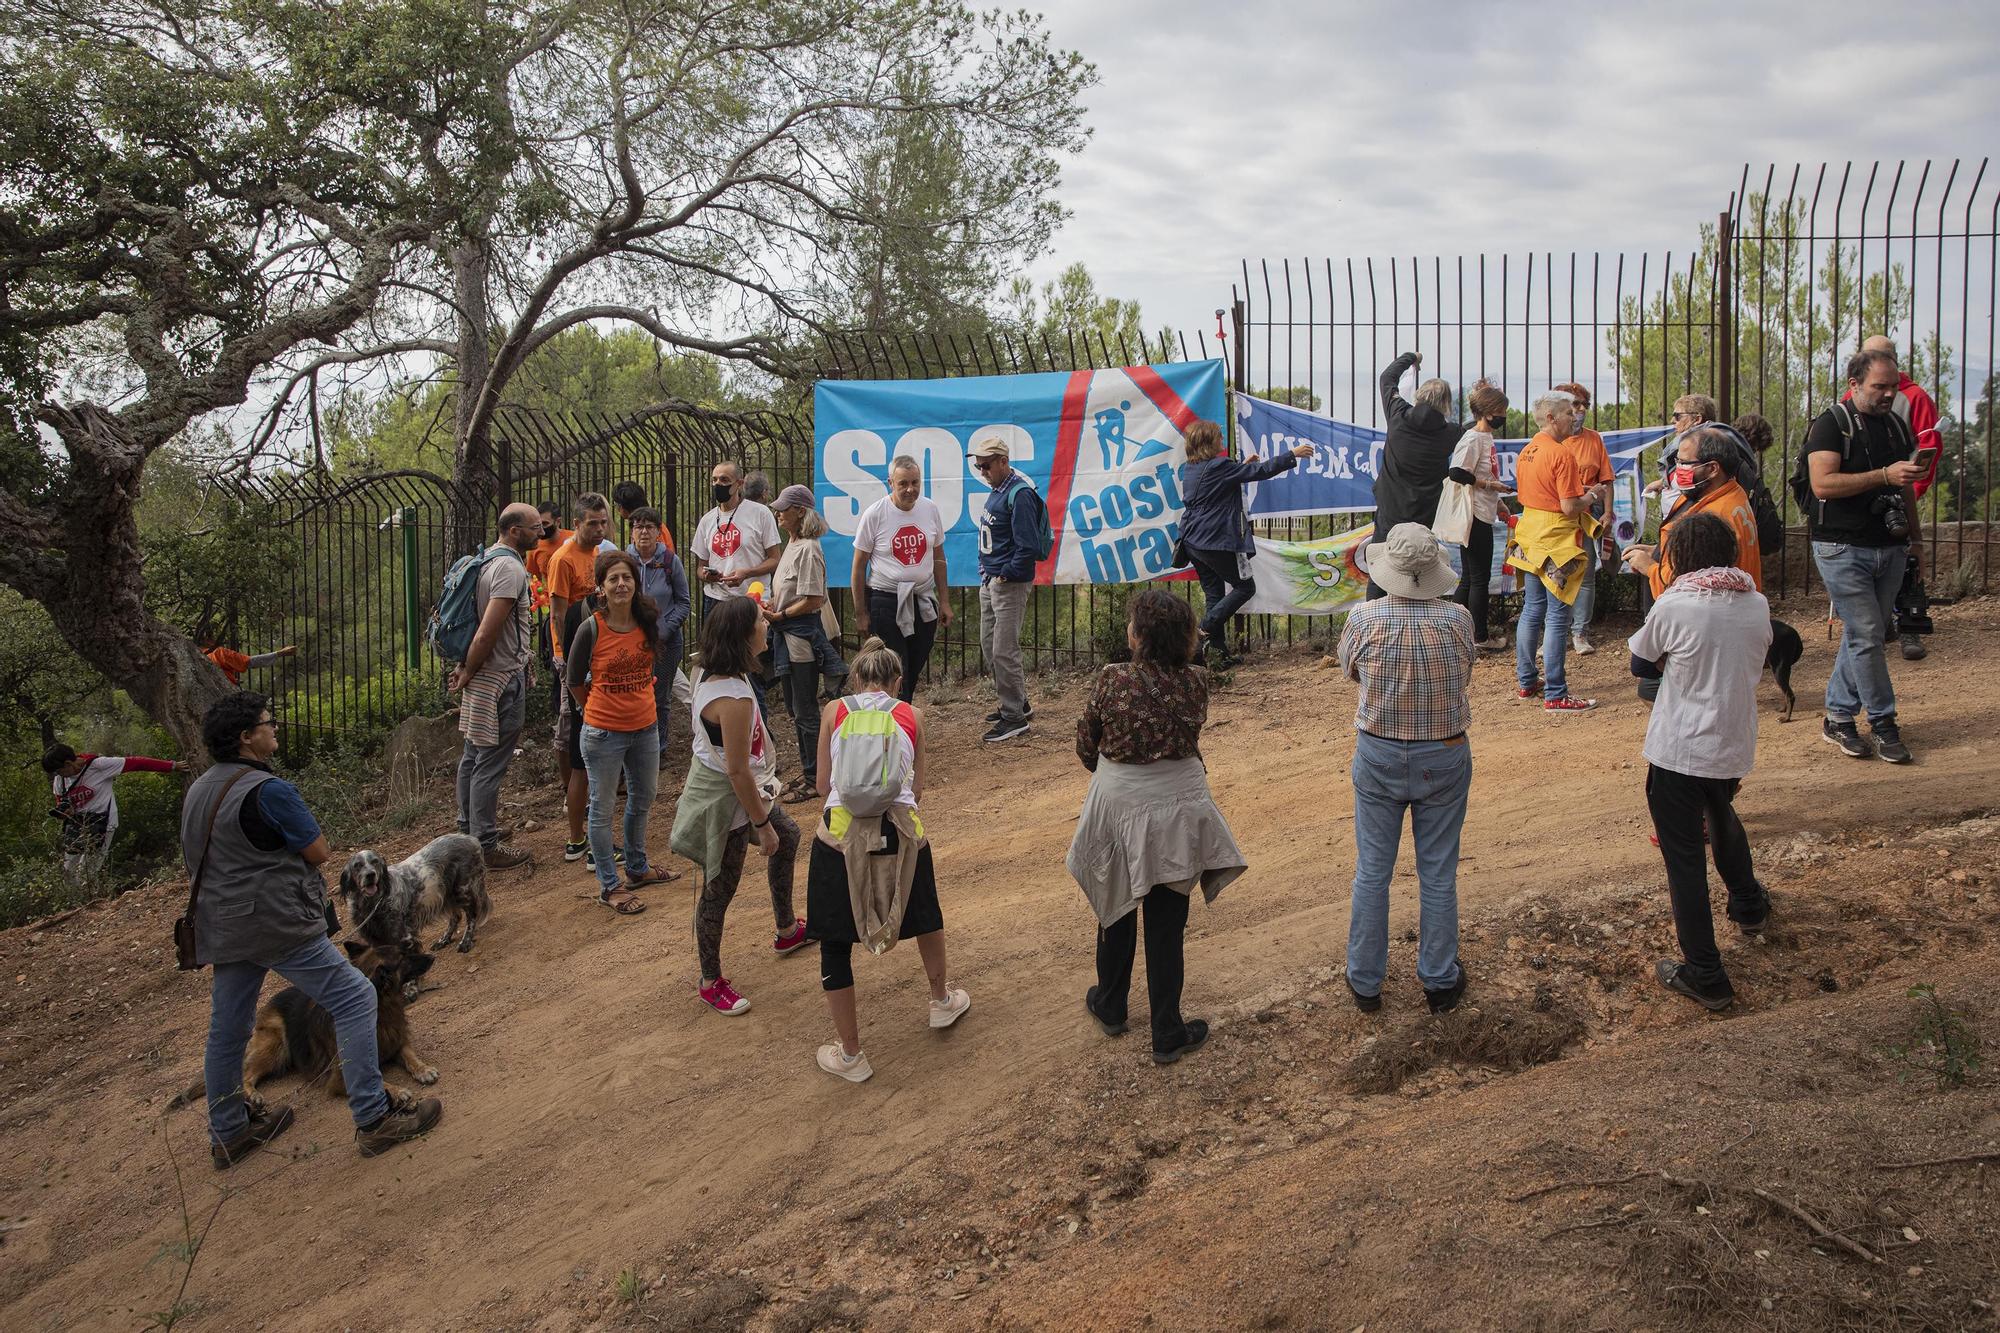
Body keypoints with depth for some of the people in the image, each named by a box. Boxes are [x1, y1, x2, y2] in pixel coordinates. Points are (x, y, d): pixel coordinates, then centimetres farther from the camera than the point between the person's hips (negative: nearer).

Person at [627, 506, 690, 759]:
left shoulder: (670, 561, -4)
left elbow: (684, 602, 2)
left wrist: (666, 629, -9)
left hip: (665, 640, 0)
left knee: (661, 698, 9)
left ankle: (658, 747, 24)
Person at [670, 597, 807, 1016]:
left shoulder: (708, 675, -4)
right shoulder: (734, 698, -33)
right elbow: (738, 771, -29)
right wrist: (762, 824, -19)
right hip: (724, 803, -10)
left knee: (787, 836, 28)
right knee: (719, 890, 6)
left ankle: (787, 930, 48)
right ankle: (711, 983, 26)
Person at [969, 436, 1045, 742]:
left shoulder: (1020, 494, -18)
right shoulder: (998, 490, 11)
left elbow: (1029, 547, -23)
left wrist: (1005, 576, -17)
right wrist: (987, 572, 12)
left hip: (1010, 583, -10)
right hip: (989, 581, 10)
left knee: (1004, 651, -7)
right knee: (988, 646, 17)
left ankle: (1015, 717, 3)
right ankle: (1017, 703, 30)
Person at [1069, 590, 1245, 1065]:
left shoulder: (1112, 679, -17)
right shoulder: (1195, 681, -12)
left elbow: (1086, 746, -5)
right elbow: (1190, 737, 2)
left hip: (1118, 805, 0)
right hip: (1177, 803, 1)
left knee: (1118, 907, 21)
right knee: (1166, 922, 10)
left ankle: (1110, 1007, 39)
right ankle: (1168, 1034, 18)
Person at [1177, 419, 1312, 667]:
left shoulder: (1190, 469, 10)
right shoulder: (1219, 467, -15)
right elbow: (1262, 471, -12)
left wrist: (1243, 465, 27)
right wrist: (1292, 454, -3)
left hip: (1192, 542, 9)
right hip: (1216, 542, -8)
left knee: (1214, 593, 11)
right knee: (1245, 586, 6)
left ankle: (1219, 651, 10)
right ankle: (1207, 627, -6)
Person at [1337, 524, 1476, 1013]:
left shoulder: (1364, 618, -17)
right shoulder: (1458, 619, -15)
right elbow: (1465, 674, 1)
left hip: (1379, 756, 0)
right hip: (1444, 758, 1)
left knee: (1372, 871, 13)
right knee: (1438, 874, 14)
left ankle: (1365, 982, 25)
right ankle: (1440, 982, 27)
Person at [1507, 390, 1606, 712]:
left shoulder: (1526, 451, 8)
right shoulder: (1561, 454, -18)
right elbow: (1569, 507, -20)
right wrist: (1592, 495, -1)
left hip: (1531, 538, 9)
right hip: (1556, 541, -9)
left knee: (1532, 610, 16)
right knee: (1557, 617, -5)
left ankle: (1526, 681, 23)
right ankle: (1555, 694, -2)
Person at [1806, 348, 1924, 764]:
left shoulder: (1897, 425, 15)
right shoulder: (1832, 424, -7)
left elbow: (1906, 487, 25)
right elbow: (1823, 483, -20)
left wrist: (1913, 534, 23)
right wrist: (1885, 475, -24)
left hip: (1889, 548, 7)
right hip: (1843, 548, -7)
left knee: (1863, 635, 8)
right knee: (1867, 636, -8)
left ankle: (1838, 718, 17)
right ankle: (1884, 724, 1)